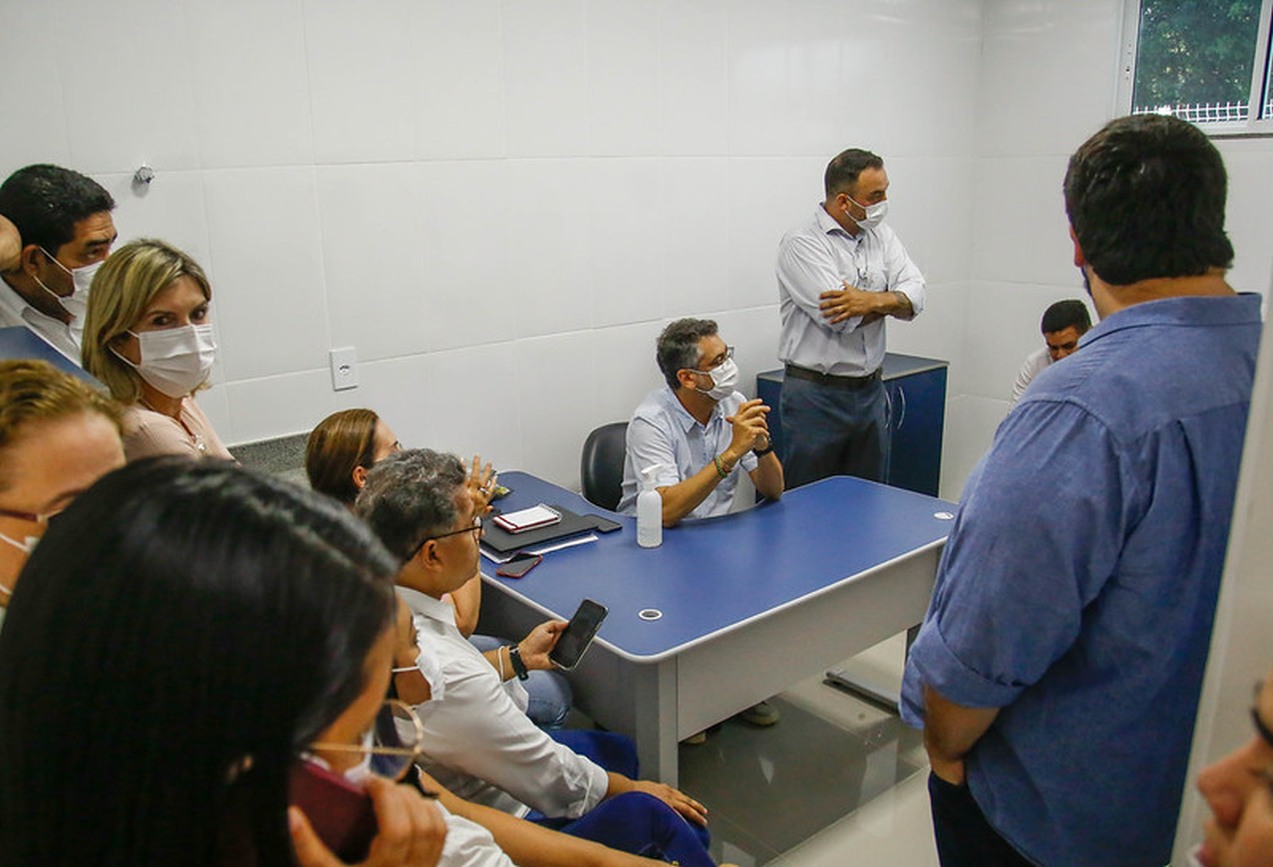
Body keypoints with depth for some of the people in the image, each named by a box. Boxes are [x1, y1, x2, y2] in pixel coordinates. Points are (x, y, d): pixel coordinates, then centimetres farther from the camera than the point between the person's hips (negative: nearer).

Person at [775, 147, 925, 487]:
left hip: (871, 391, 6)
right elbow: (843, 318, -23)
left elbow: (915, 296, -2)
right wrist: (892, 300, -7)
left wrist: (874, 300, -23)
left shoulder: (881, 235, 9)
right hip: (816, 395, -6)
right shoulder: (802, 243, -13)